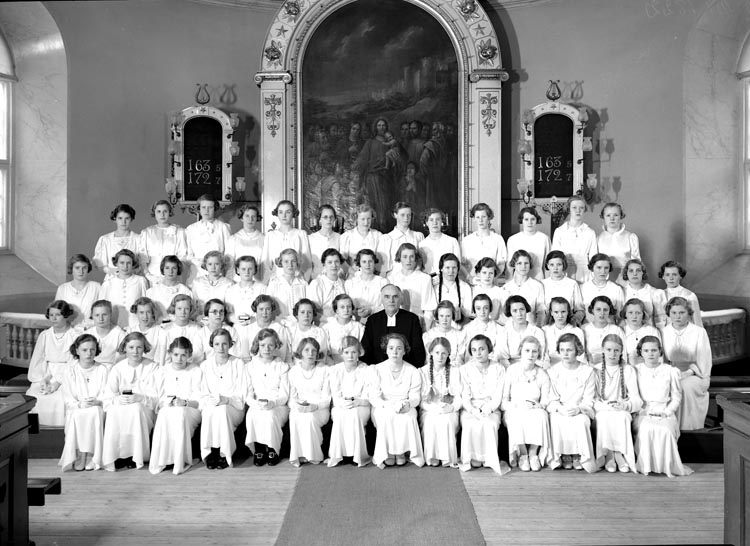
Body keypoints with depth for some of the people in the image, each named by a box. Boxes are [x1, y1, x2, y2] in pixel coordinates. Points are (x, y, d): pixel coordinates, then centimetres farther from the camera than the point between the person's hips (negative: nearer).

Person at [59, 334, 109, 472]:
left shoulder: (103, 370, 8)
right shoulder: (70, 372, 8)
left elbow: (108, 395, 1)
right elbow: (67, 399, 1)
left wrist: (97, 401, -20)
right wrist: (79, 404, -19)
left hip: (97, 410, 0)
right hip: (76, 411, 1)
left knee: (94, 413, -34)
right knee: (78, 416, -33)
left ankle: (90, 456, -30)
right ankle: (77, 455, -27)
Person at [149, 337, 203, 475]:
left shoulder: (196, 371, 8)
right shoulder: (163, 371, 16)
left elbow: (199, 400, -1)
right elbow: (159, 396, 9)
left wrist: (185, 402, -21)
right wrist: (163, 402, -15)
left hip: (190, 410, -2)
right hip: (167, 409, 2)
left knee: (179, 413, -37)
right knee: (164, 413, -34)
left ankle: (180, 460, -32)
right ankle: (161, 459, -31)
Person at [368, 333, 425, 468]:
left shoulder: (413, 371, 0)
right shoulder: (377, 370, -1)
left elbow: (415, 397, -4)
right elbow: (374, 397, -8)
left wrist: (406, 404, -27)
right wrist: (389, 405, -26)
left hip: (406, 409, 1)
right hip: (383, 408, -1)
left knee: (407, 418, -32)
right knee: (387, 417, -34)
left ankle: (402, 451, -14)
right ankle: (388, 452, -18)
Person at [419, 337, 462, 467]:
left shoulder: (455, 371, 7)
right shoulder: (423, 372, 6)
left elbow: (459, 396, 3)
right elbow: (421, 399, 0)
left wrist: (452, 407, -18)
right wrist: (435, 407, -17)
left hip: (449, 411, 0)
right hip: (429, 411, 0)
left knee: (446, 421, -32)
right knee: (430, 422, -32)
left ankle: (448, 458, -19)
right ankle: (432, 457, -19)